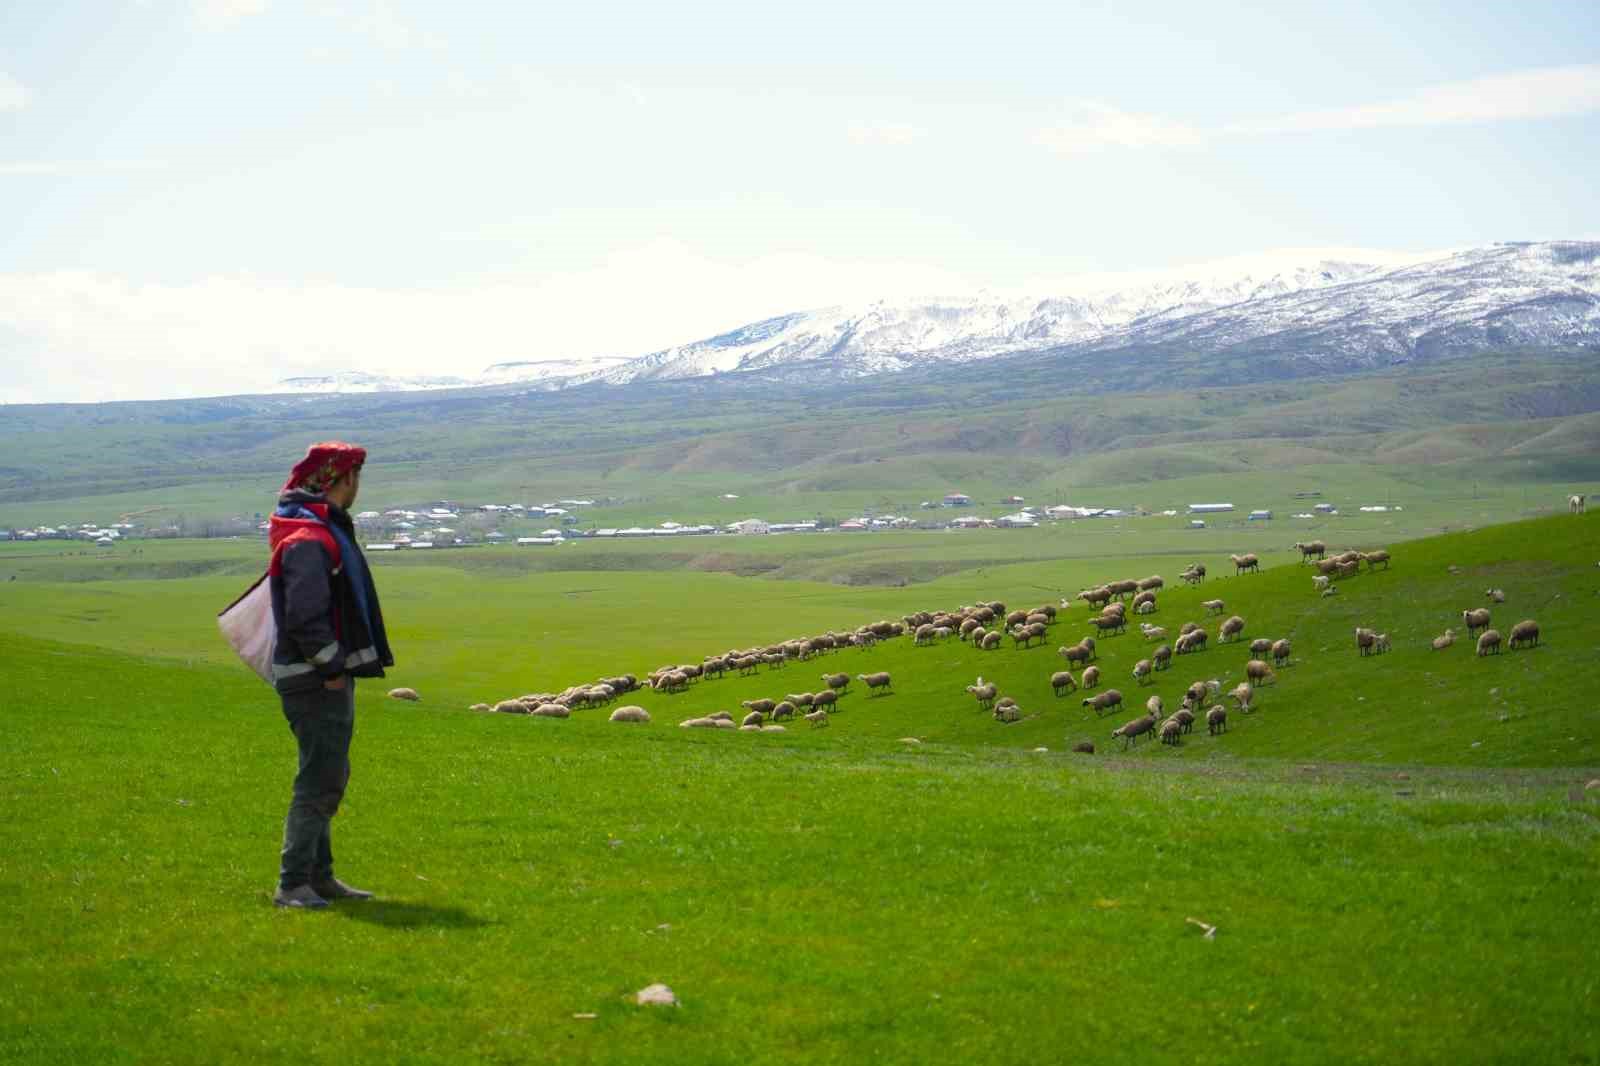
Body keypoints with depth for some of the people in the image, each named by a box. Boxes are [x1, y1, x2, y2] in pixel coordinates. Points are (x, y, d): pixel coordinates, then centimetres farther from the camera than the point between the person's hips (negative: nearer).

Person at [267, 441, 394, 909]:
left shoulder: (327, 530, 16)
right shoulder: (308, 541, -18)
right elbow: (305, 616, -24)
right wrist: (331, 667, -18)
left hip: (332, 676, 11)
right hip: (316, 680, -11)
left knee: (330, 779, 17)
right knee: (319, 781, -9)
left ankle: (319, 875, 25)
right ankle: (293, 884, -6)